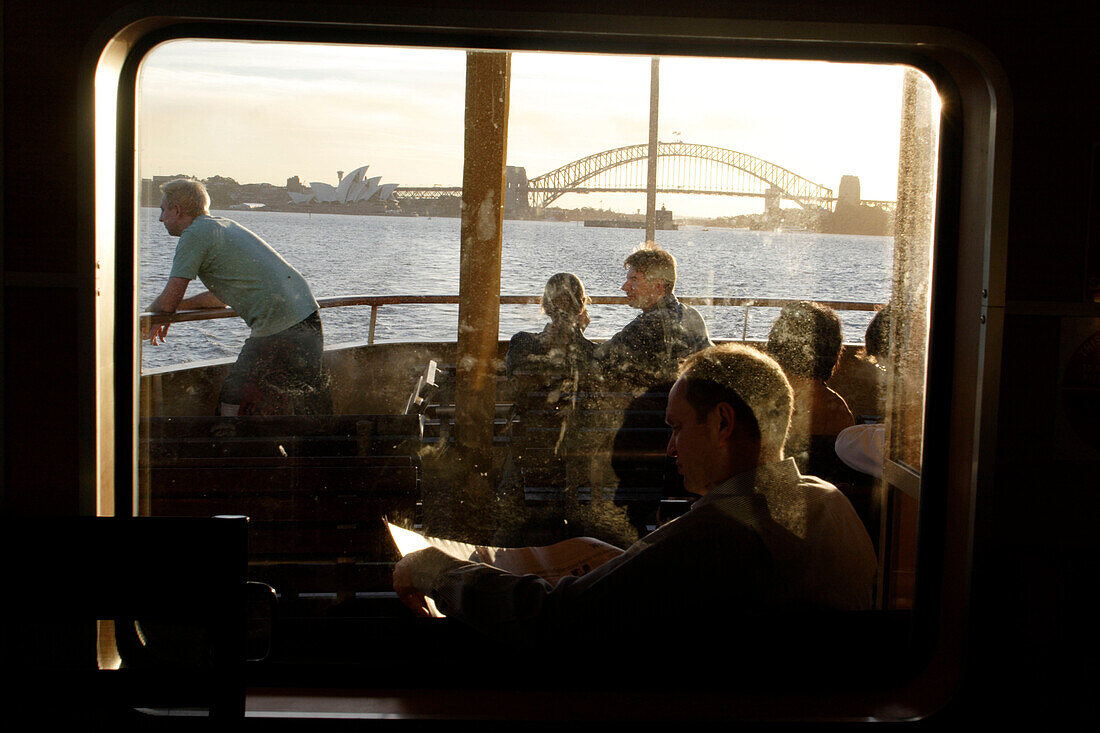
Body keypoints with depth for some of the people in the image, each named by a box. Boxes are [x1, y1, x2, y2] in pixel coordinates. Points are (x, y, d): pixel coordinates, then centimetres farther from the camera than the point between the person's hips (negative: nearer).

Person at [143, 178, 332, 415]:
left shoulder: (194, 234, -6)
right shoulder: (224, 225, 21)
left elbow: (168, 302, -8)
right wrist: (173, 308, 25)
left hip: (277, 331, -9)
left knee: (233, 406, -3)